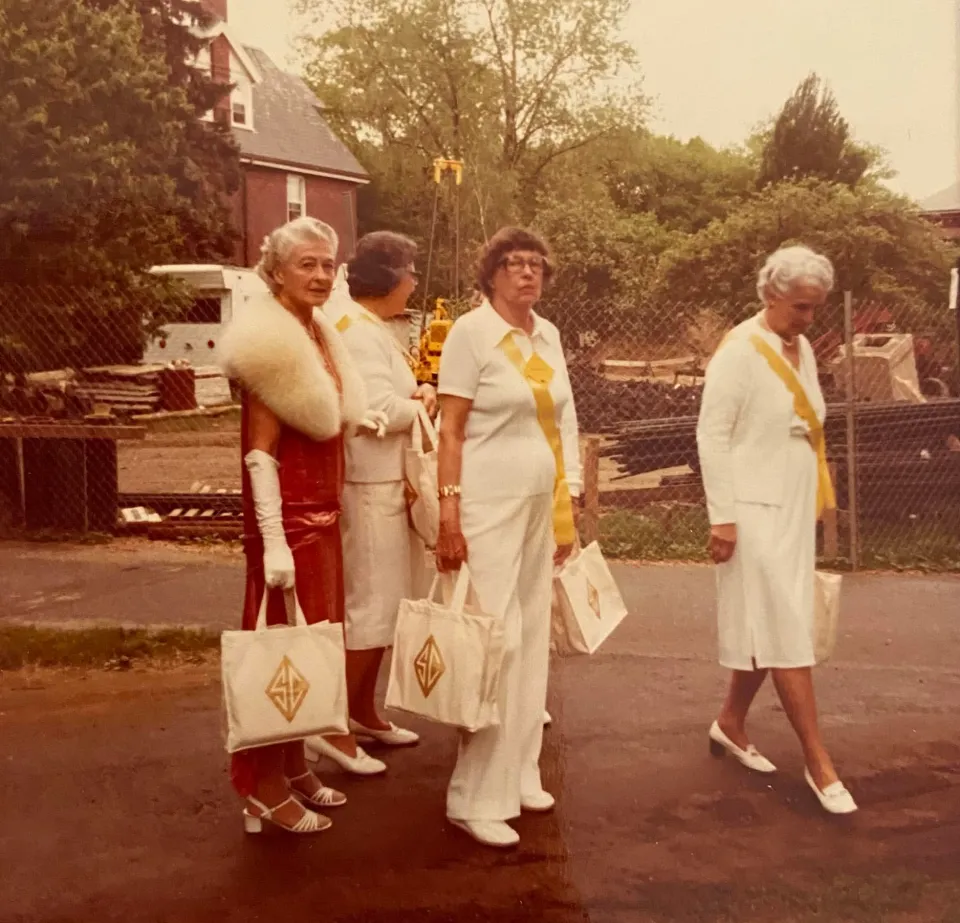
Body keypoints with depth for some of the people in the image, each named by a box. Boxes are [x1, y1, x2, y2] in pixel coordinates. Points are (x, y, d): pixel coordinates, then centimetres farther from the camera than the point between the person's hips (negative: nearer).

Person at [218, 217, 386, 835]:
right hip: (289, 514, -9)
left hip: (322, 511, 9)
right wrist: (274, 541, -22)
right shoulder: (270, 339, -14)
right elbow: (259, 451, -18)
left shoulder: (318, 333, 12)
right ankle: (265, 788, 12)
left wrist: (358, 420, 7)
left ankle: (294, 765, 28)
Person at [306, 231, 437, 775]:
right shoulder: (357, 331, -16)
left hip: (389, 484, 10)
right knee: (370, 607, -6)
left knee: (383, 605, 15)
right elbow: (379, 410, -24)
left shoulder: (377, 328, 16)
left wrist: (416, 394, 1)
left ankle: (364, 712, 26)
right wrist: (424, 406, -5)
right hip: (370, 486, -10)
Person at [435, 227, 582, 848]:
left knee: (533, 637, 11)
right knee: (497, 638, -8)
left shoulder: (548, 335, 11)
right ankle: (477, 797, 2)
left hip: (541, 504, 7)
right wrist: (449, 515, -16)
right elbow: (450, 430, -11)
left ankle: (518, 773, 24)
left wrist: (569, 505, 15)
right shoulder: (471, 332, -8)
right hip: (489, 505, -7)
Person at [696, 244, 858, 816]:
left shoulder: (802, 350, 10)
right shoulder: (740, 352, -12)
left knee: (767, 628, 13)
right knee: (788, 632, -5)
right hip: (755, 511, -7)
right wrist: (721, 517, -17)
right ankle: (819, 762, 2)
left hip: (795, 510, 7)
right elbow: (712, 436, -14)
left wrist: (814, 505, 15)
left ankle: (731, 724, 29)